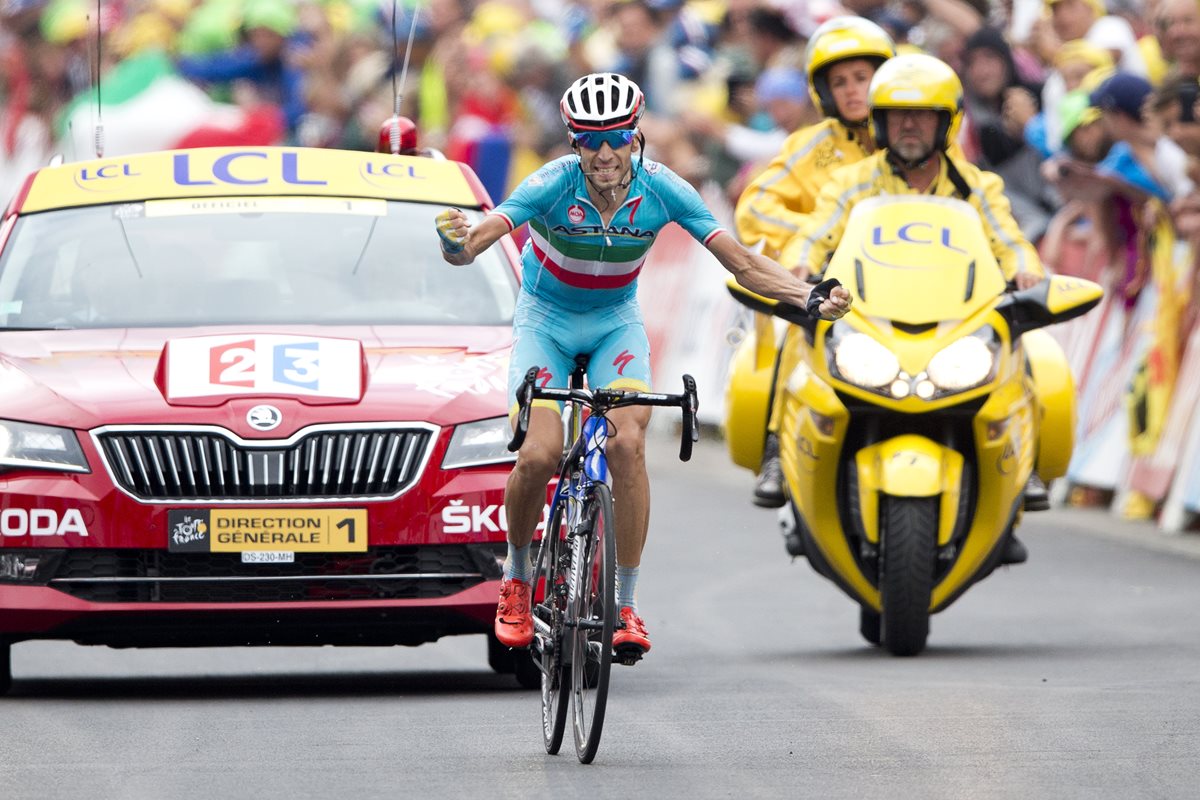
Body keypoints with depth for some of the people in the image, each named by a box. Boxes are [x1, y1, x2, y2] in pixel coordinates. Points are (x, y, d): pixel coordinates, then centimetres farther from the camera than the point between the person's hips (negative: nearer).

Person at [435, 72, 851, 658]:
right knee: (539, 455, -20)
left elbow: (745, 266, -21)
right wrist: (456, 244, -64)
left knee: (628, 442, -23)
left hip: (616, 323, 1)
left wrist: (811, 297, -37)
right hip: (546, 322, -1)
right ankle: (516, 579, 9)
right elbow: (473, 243, -39)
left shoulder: (661, 190, -21)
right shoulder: (553, 184, -27)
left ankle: (626, 606, -14)